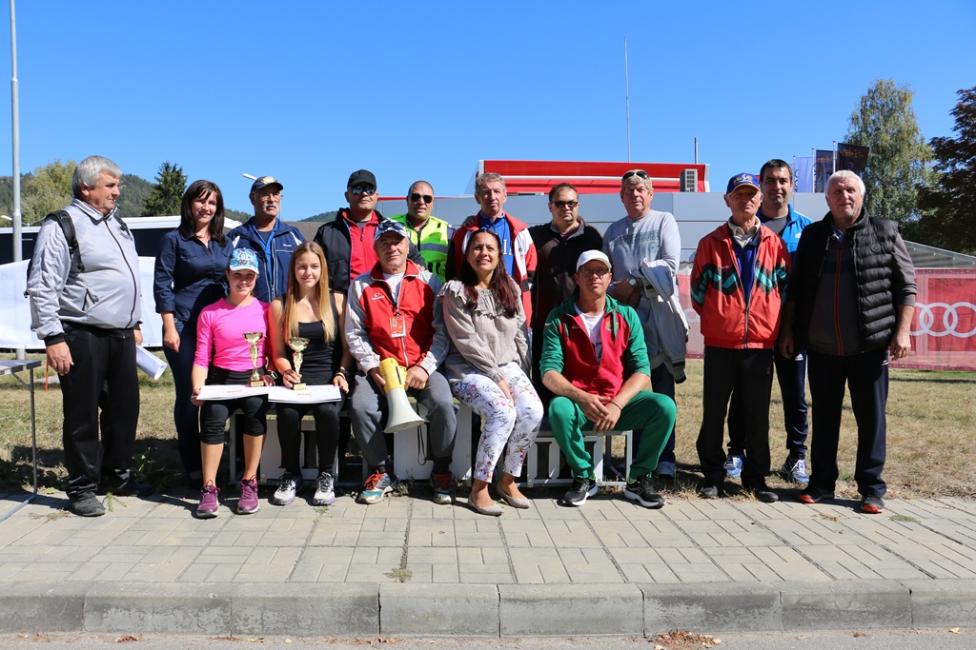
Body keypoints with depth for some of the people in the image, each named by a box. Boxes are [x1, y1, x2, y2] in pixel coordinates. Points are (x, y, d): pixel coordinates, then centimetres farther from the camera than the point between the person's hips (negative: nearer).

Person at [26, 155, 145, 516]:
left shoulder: (118, 225, 16)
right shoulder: (61, 227, -8)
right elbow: (42, 288, -13)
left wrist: (135, 324, 20)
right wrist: (53, 338, -17)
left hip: (121, 335, 7)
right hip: (83, 337, -7)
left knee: (124, 407, 13)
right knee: (83, 414, 1)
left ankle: (116, 476, 28)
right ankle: (82, 490, 13)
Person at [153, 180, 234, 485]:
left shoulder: (224, 243, 14)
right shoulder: (174, 240, 0)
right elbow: (162, 285, -4)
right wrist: (169, 327, -11)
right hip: (185, 326, -4)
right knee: (188, 395, 1)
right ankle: (192, 466, 12)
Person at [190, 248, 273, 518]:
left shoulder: (265, 310, 9)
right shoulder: (210, 313, 8)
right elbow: (201, 359, 3)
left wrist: (269, 374, -8)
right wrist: (198, 388, -12)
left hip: (256, 378, 0)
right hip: (222, 378, 0)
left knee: (255, 408, -31)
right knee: (213, 417, -29)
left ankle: (249, 483, -19)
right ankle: (209, 489, -20)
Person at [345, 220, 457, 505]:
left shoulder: (428, 281, 7)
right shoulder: (361, 285, 9)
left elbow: (442, 330, 1)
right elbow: (355, 333, 5)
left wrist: (425, 367, -11)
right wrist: (373, 367, -9)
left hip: (421, 367, -1)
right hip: (379, 366, 1)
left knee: (443, 404, -27)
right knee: (360, 407, -25)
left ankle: (441, 471, -1)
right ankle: (380, 472, -1)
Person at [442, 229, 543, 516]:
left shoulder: (510, 289, 15)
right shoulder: (456, 291, -2)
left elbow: (520, 336, 13)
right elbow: (467, 342, -10)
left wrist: (522, 375, 1)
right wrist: (497, 378, -14)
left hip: (509, 366, 5)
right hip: (470, 369, -5)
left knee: (533, 412, -23)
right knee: (503, 412, -31)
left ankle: (508, 479, -5)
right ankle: (479, 488, -16)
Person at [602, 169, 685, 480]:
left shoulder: (664, 221, 7)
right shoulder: (613, 231, 18)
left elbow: (670, 265, -5)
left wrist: (633, 282, -7)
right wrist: (617, 291, -5)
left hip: (659, 316, -3)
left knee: (663, 390, -3)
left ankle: (665, 459, 1)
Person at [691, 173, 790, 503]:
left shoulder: (774, 243, 7)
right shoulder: (711, 243, 3)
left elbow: (786, 287, 11)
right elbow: (698, 289, 6)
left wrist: (773, 323, 8)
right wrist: (716, 318, 7)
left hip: (761, 342, 1)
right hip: (720, 343, -1)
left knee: (758, 414, 7)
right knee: (713, 413, 4)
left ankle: (756, 477, 19)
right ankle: (712, 476, 16)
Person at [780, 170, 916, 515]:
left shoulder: (885, 232, 3)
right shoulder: (812, 236, 9)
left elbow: (906, 285, 2)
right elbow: (795, 289, 11)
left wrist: (902, 330, -7)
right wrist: (788, 331, 7)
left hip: (869, 346, -2)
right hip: (821, 348, 2)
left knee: (871, 417, 4)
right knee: (824, 417, 10)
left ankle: (872, 488, 15)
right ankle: (822, 483, 20)